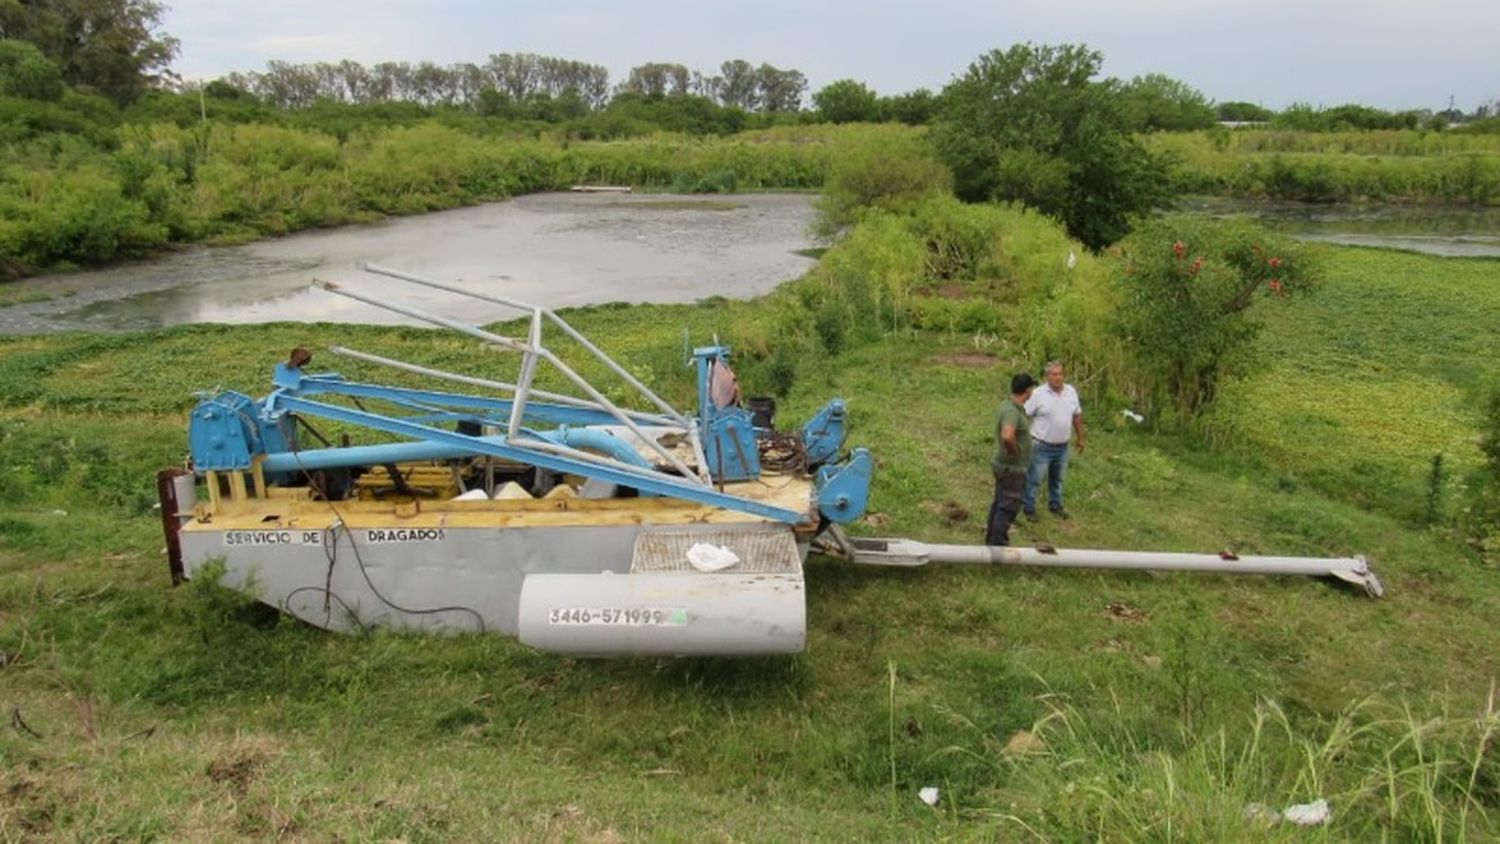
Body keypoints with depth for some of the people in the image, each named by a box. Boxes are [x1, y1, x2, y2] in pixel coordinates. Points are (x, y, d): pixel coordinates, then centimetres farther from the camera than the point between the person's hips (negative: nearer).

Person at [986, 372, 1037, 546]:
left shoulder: (1008, 405, 5)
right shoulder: (1012, 411, -26)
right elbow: (1007, 436, -43)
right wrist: (1014, 451, -26)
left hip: (1005, 466, 10)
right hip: (1012, 468, -10)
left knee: (1000, 504, 20)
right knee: (1008, 507, -2)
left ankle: (991, 539, 31)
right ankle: (998, 544, 4)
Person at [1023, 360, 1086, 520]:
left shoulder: (1071, 392, 0)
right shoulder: (1038, 394, -14)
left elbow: (1077, 416, 11)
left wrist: (1080, 438, 14)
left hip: (1062, 447, 5)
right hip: (1041, 447, -5)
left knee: (1057, 479, 20)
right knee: (1034, 479, 2)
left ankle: (1055, 505, 37)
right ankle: (1028, 508, 16)